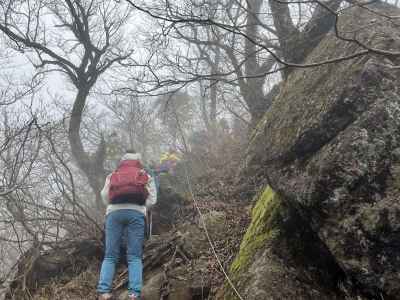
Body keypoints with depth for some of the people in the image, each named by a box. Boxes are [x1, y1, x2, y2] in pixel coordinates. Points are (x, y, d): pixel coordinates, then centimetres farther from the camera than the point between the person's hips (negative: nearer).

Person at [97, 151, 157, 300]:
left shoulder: (112, 175, 26)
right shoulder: (145, 176, 22)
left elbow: (104, 196, 16)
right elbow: (152, 200, 11)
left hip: (114, 212, 1)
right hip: (136, 213, -1)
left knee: (110, 256, 1)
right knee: (134, 256, -3)